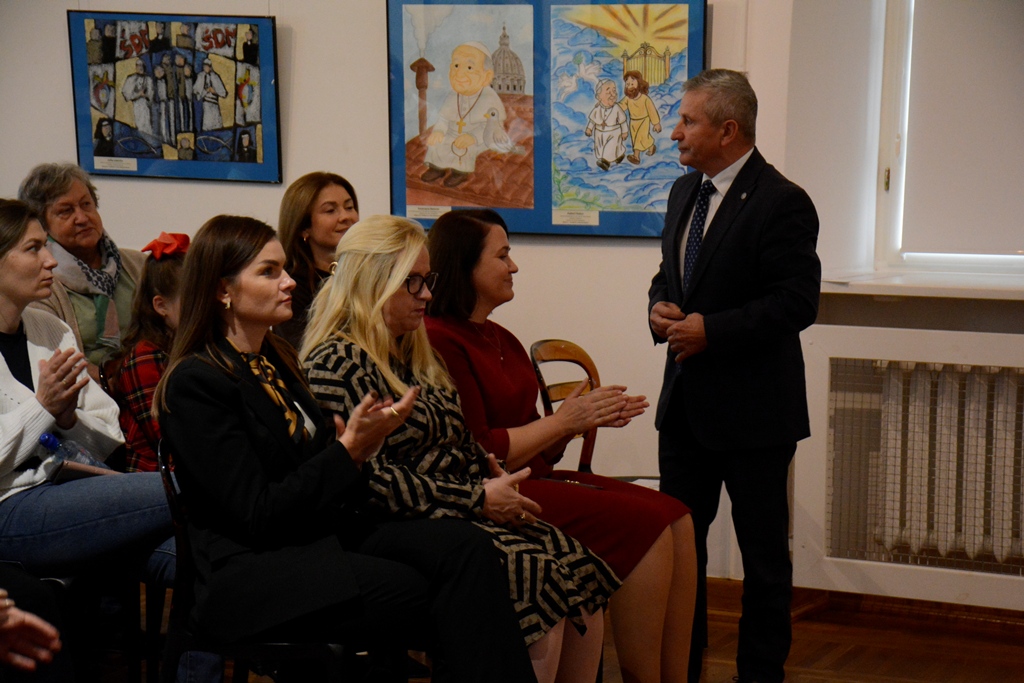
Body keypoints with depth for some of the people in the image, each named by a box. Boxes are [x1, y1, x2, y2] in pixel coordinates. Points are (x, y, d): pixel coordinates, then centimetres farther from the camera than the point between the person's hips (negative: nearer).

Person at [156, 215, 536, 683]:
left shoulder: (275, 359, 18)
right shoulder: (194, 383, -9)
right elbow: (259, 513, -15)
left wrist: (358, 443, -3)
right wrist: (348, 449, -15)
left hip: (322, 535, 8)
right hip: (245, 579, -8)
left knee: (466, 547, -20)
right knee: (412, 590, -32)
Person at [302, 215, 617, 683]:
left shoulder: (411, 355, 21)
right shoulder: (336, 363, -10)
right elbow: (370, 478, -19)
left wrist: (496, 482, 5)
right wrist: (478, 499, -15)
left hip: (461, 516, 9)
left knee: (582, 574, -11)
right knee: (542, 584, -26)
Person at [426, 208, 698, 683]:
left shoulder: (500, 340, 19)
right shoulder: (439, 343, -11)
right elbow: (477, 455, -15)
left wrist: (588, 418, 2)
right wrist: (564, 420, -8)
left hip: (537, 477, 9)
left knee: (676, 519, -8)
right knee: (645, 524, -21)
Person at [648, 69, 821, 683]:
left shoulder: (782, 202, -15)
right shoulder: (685, 192, 11)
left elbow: (797, 302, -20)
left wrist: (712, 330, -22)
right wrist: (661, 308, -2)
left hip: (753, 408, -8)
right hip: (686, 402, 8)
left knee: (764, 551, 7)